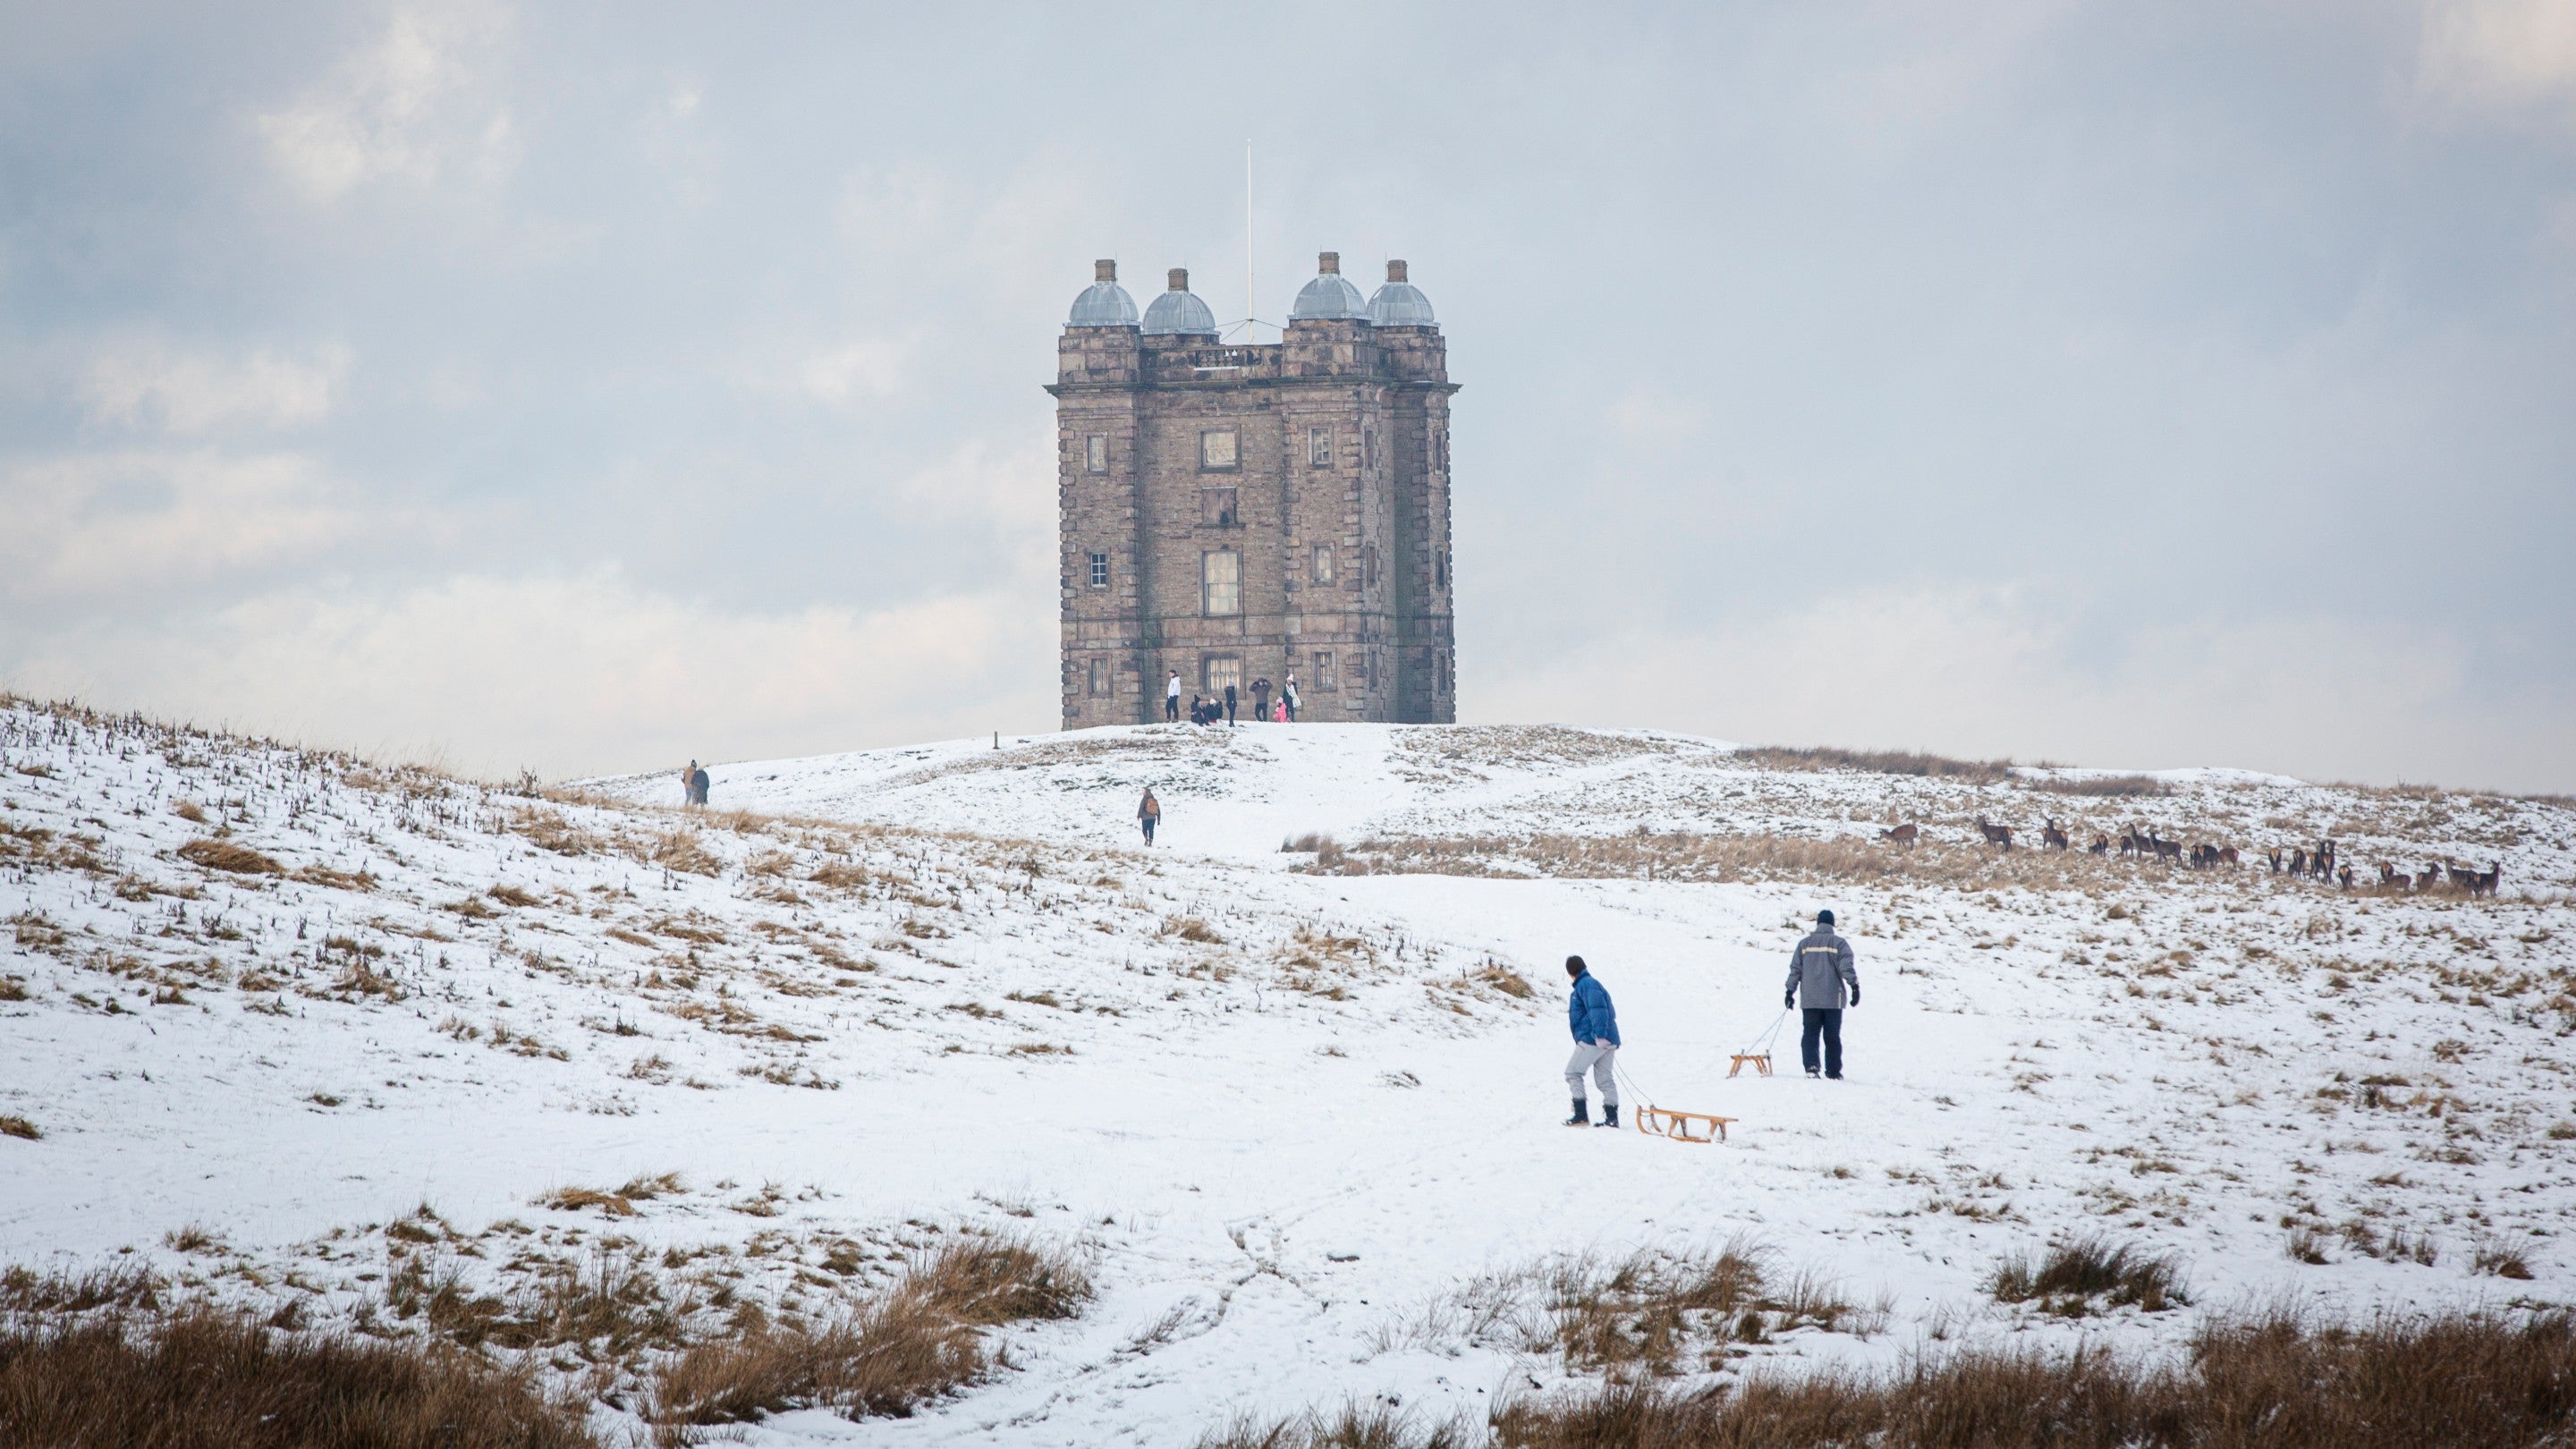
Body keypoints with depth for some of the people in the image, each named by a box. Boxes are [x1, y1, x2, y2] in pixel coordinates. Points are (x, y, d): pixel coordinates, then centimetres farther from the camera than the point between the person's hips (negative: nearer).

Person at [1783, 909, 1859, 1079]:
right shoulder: (1839, 943, -1)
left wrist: (1790, 992, 12)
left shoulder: (1805, 944, 8)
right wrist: (1855, 987, -11)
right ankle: (1833, 1072, 6)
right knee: (1832, 1036, 5)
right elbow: (1847, 967, -11)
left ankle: (1811, 1065, -17)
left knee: (1810, 1034, 3)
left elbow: (1795, 969, 8)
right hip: (1833, 999, -1)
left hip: (1809, 1000, 1)